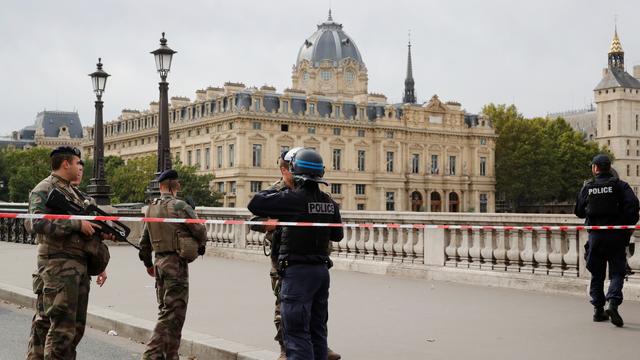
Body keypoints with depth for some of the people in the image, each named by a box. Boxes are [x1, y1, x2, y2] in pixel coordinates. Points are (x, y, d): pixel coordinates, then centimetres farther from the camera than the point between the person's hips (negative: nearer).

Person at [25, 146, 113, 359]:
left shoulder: (72, 191, 22)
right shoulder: (44, 190, -6)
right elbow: (35, 223, -22)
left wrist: (100, 233, 8)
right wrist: (76, 224, -21)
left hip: (78, 265, 9)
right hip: (58, 265, -9)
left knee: (76, 325, 12)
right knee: (62, 326, -10)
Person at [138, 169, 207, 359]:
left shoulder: (151, 209, 9)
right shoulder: (179, 207, -13)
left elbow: (144, 241, 16)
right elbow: (200, 230, -10)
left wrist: (148, 263, 29)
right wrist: (200, 246, 12)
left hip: (160, 263, 8)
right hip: (177, 263, -7)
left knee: (165, 311, 17)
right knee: (172, 314, -4)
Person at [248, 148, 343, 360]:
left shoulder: (292, 199, -17)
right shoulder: (329, 203, 3)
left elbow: (255, 204, -13)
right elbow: (337, 235, 15)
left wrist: (274, 192, 3)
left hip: (297, 271, -7)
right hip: (322, 270, 7)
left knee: (297, 334, -4)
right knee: (317, 331, 17)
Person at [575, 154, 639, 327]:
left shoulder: (587, 187, 3)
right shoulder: (619, 185, -3)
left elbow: (579, 212, 9)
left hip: (595, 235, 2)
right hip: (616, 235, -2)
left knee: (597, 274, 12)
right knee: (616, 273, 1)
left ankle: (598, 309, 14)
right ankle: (613, 303, -20)